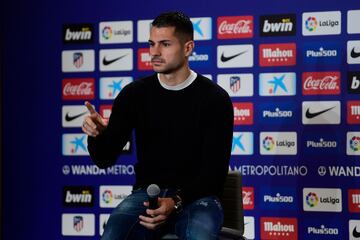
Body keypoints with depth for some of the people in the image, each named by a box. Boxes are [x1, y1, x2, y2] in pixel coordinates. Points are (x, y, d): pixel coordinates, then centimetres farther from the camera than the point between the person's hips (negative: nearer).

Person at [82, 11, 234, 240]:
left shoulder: (215, 98, -3)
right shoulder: (134, 94, 4)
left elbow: (215, 170, -6)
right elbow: (105, 159, 4)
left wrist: (177, 202, -22)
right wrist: (97, 134, -20)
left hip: (197, 197, -2)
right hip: (147, 192, 2)